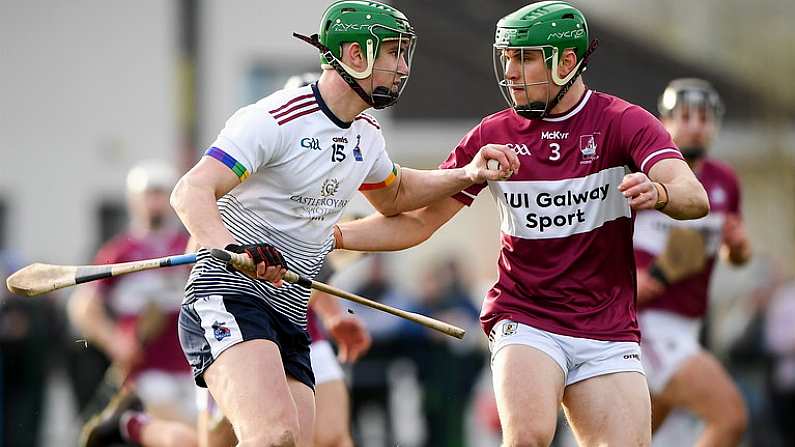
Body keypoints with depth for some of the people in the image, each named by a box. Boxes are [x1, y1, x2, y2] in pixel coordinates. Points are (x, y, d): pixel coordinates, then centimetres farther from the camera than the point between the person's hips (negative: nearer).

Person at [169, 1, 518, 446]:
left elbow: (393, 195, 38)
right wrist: (234, 251, -38)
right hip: (229, 297, -9)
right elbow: (191, 193, -20)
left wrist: (467, 176, 23)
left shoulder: (366, 134, 16)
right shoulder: (275, 120, -12)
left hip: (291, 319, 9)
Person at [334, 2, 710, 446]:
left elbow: (695, 198, -18)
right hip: (524, 321, 0)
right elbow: (417, 222, 7)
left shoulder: (624, 122, -2)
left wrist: (659, 193, -42)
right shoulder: (493, 135, 6)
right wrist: (332, 235, -7)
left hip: (608, 333, 0)